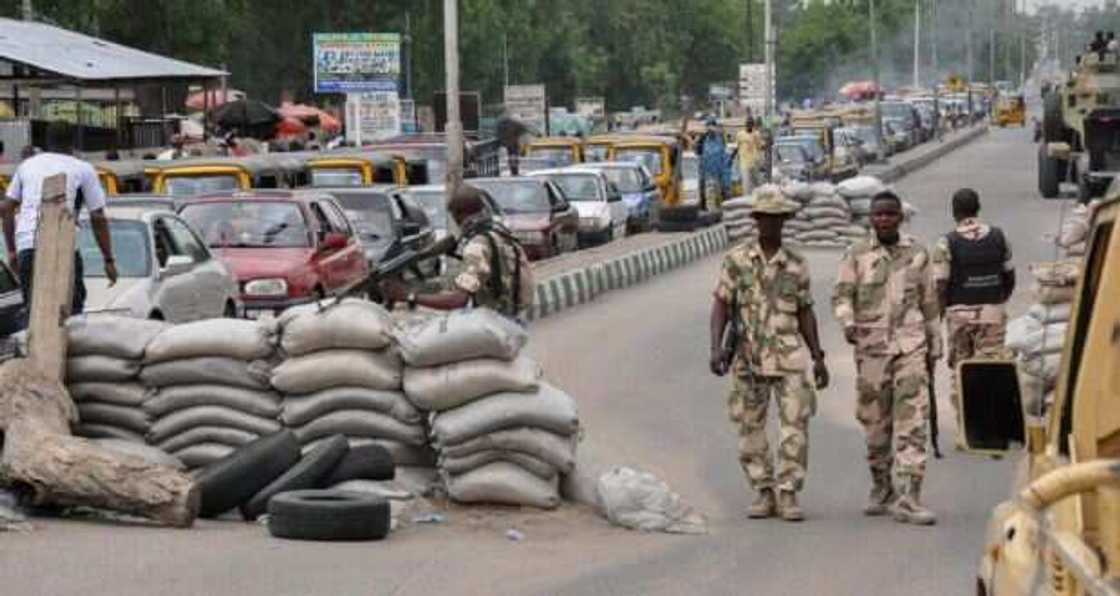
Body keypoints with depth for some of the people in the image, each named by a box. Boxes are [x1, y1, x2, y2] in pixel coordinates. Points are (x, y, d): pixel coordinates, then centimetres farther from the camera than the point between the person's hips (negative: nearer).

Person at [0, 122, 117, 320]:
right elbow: (98, 218, 7)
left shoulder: (27, 165, 22)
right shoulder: (83, 170, 10)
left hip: (26, 245, 3)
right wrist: (109, 260, 11)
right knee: (71, 310, 0)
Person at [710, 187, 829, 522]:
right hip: (749, 359, 0)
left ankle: (788, 495, -2)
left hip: (790, 358, 0)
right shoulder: (736, 261, 2)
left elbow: (805, 313, 11)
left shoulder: (796, 266, 6)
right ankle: (764, 494, 15)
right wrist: (716, 347, -14)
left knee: (795, 428, -7)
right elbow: (721, 306, -1)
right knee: (750, 431, 4)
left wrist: (818, 359, 7)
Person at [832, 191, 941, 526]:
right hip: (871, 347, 0)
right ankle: (881, 489, 26)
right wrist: (848, 323, -20)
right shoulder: (857, 255, 4)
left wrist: (934, 346, 16)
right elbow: (841, 296, 0)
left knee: (913, 421, -10)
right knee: (875, 423, 7)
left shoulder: (917, 253, 9)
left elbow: (928, 301, 15)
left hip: (910, 346, 0)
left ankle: (909, 498, -14)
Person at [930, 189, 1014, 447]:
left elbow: (939, 285, -12)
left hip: (959, 313, -1)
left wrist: (937, 315, 1)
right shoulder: (998, 237, 3)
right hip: (993, 313, 2)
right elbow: (1010, 277, 11)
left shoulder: (947, 244, -8)